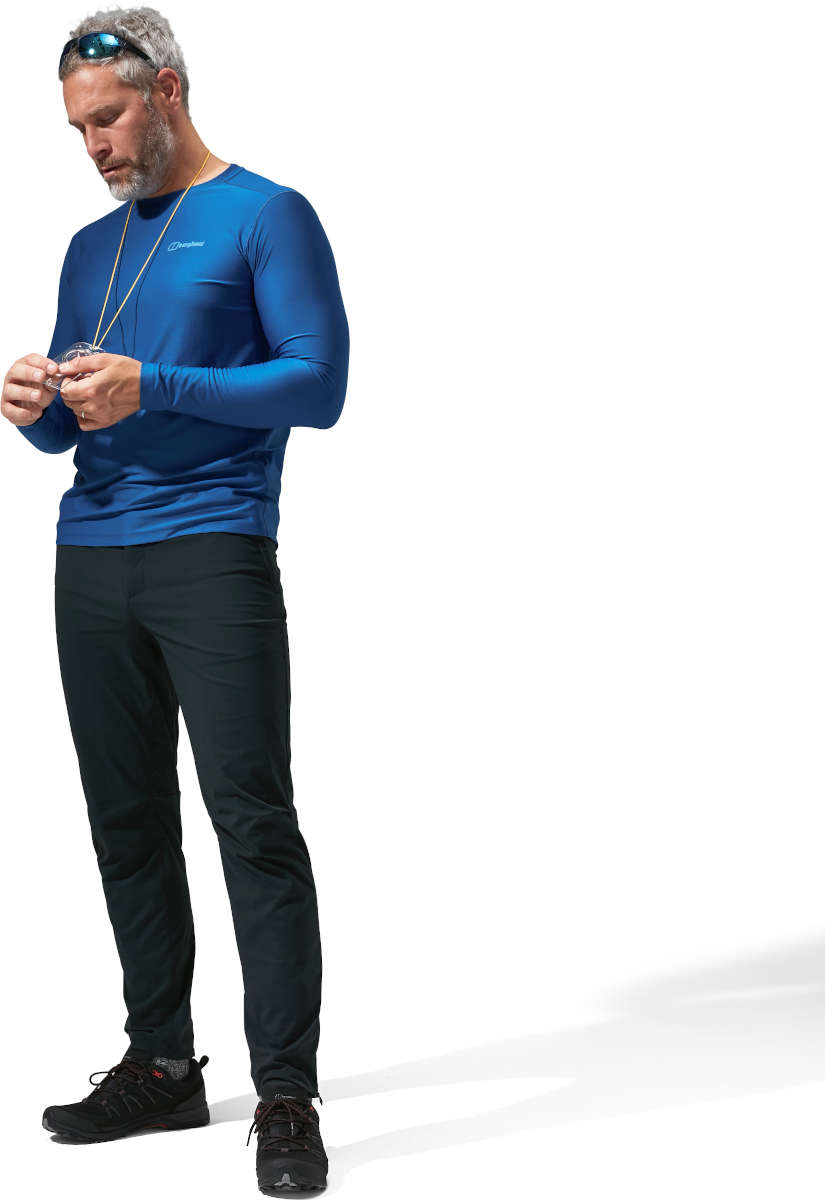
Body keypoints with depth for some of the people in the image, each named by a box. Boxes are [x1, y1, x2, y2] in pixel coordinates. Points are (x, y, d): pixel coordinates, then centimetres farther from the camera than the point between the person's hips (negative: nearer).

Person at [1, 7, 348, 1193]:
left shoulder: (267, 217, 0)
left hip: (214, 551, -7)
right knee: (128, 822, 9)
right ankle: (160, 1065, 19)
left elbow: (319, 383, -10)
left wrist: (153, 388, -18)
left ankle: (286, 1094, -5)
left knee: (253, 817, -10)